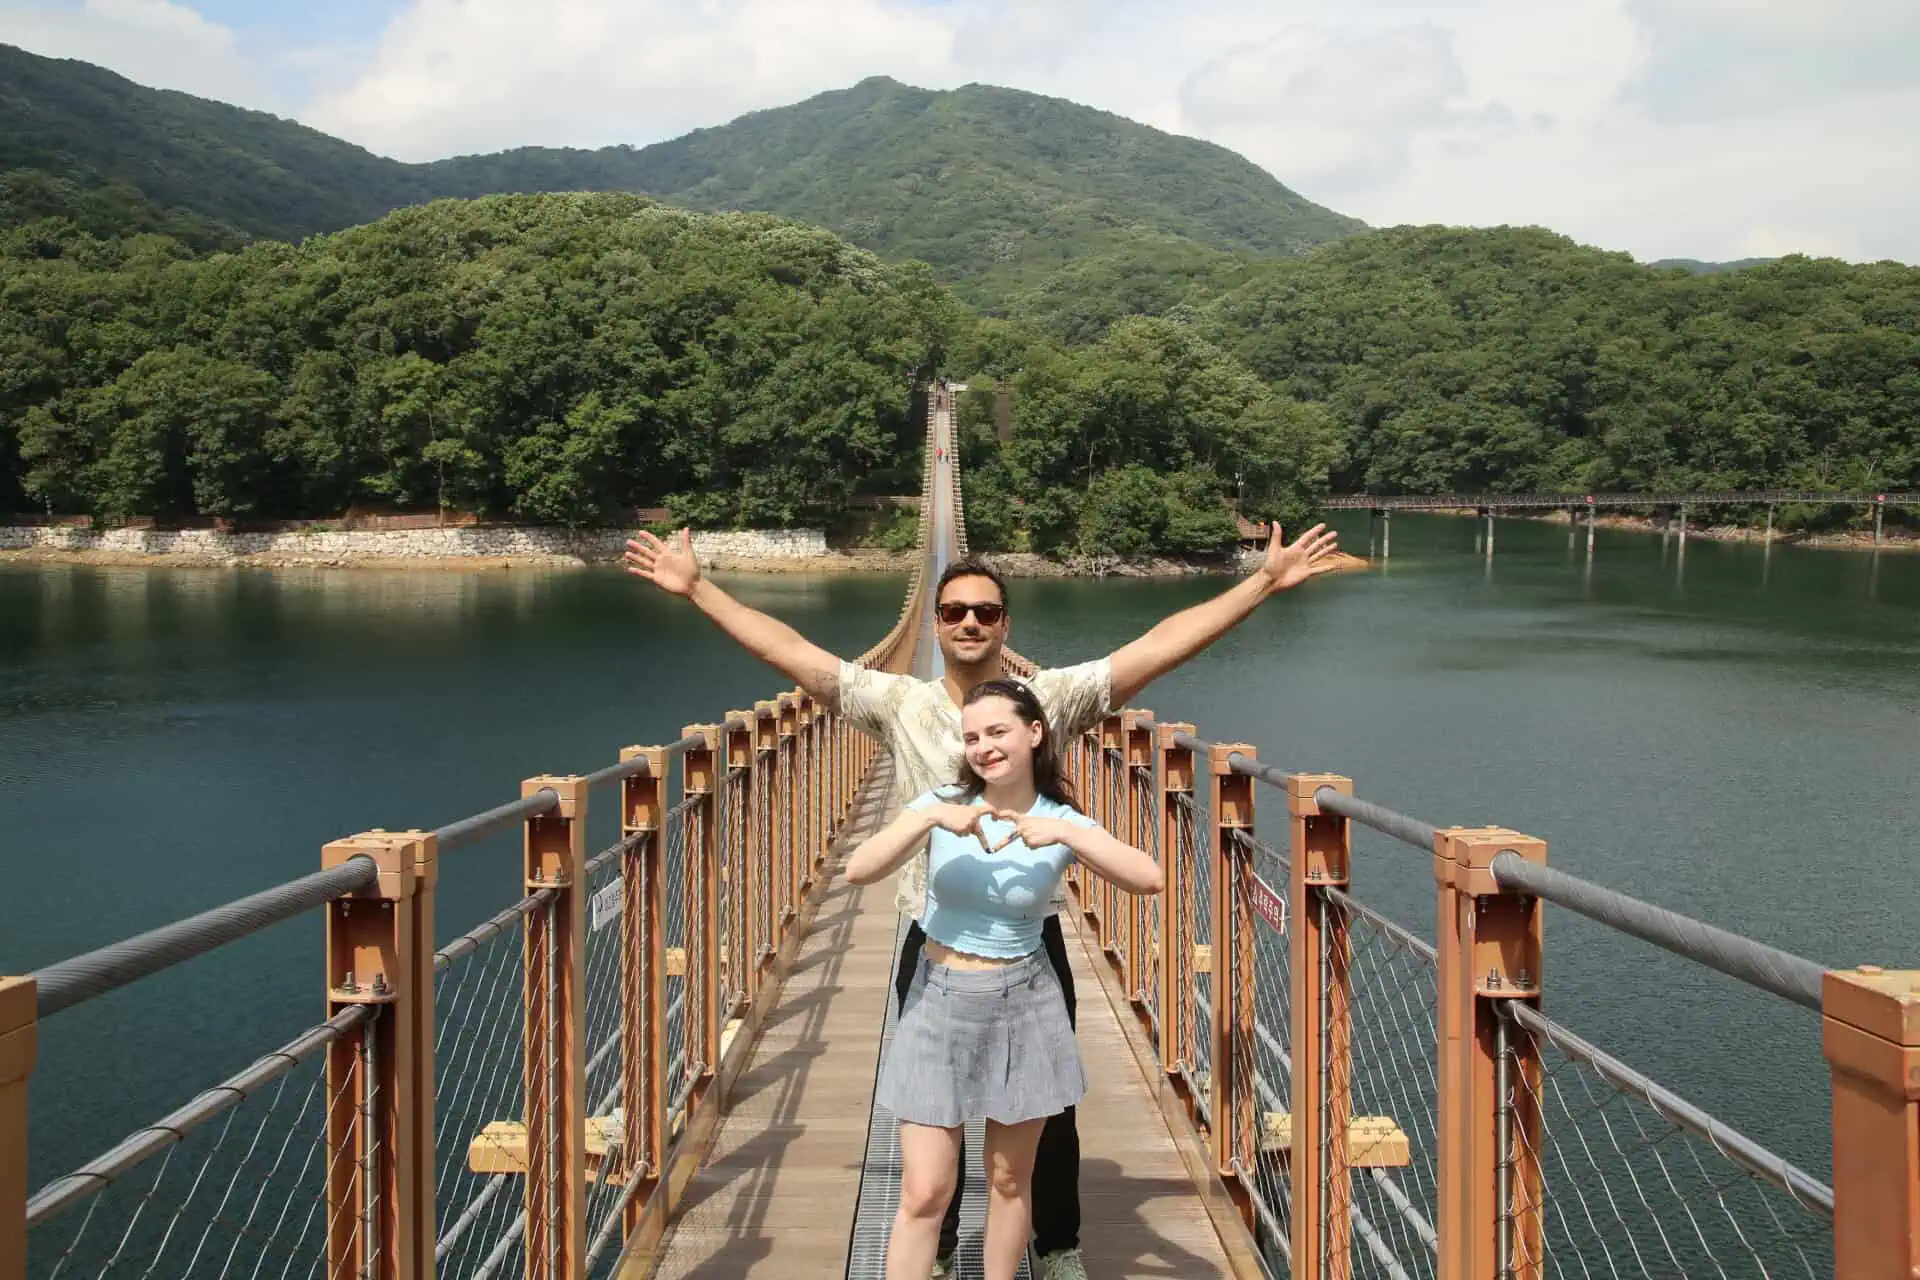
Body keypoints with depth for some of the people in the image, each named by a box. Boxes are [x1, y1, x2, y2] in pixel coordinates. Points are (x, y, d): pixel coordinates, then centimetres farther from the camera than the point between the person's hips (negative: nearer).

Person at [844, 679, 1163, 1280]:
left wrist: (1062, 833, -28)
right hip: (940, 1002, -1)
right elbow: (858, 870, -18)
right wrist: (932, 818, -28)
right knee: (925, 1193, -1)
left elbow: (1152, 879, -20)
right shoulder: (941, 803, -6)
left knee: (1009, 1180, 13)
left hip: (1024, 1006, 1)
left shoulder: (1064, 821, -5)